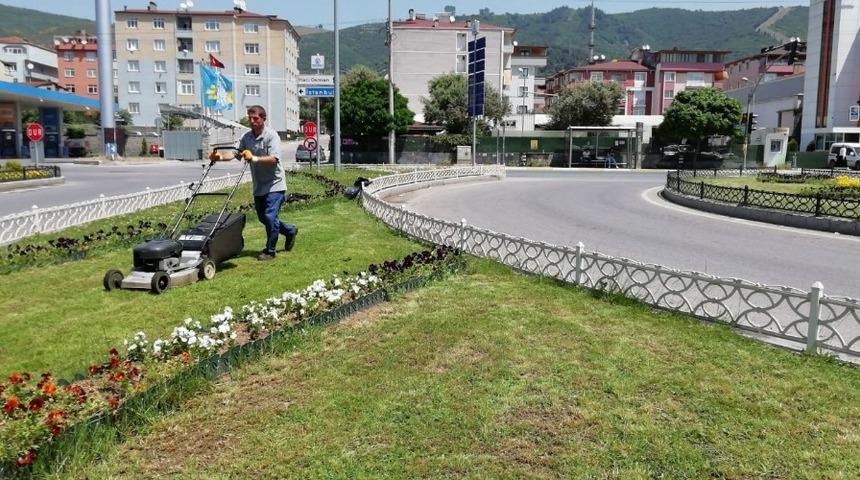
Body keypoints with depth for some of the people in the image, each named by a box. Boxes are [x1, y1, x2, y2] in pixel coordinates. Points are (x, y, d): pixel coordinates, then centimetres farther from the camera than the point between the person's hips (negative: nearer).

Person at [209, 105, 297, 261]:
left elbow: (274, 158, -26)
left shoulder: (271, 135, -15)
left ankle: (270, 251, 3)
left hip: (274, 184, -7)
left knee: (270, 216, -11)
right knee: (263, 217, 15)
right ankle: (290, 231, 36)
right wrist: (220, 157, -10)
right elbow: (237, 154, 5)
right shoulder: (247, 137, 6)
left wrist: (254, 158, -38)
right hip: (259, 186, 8)